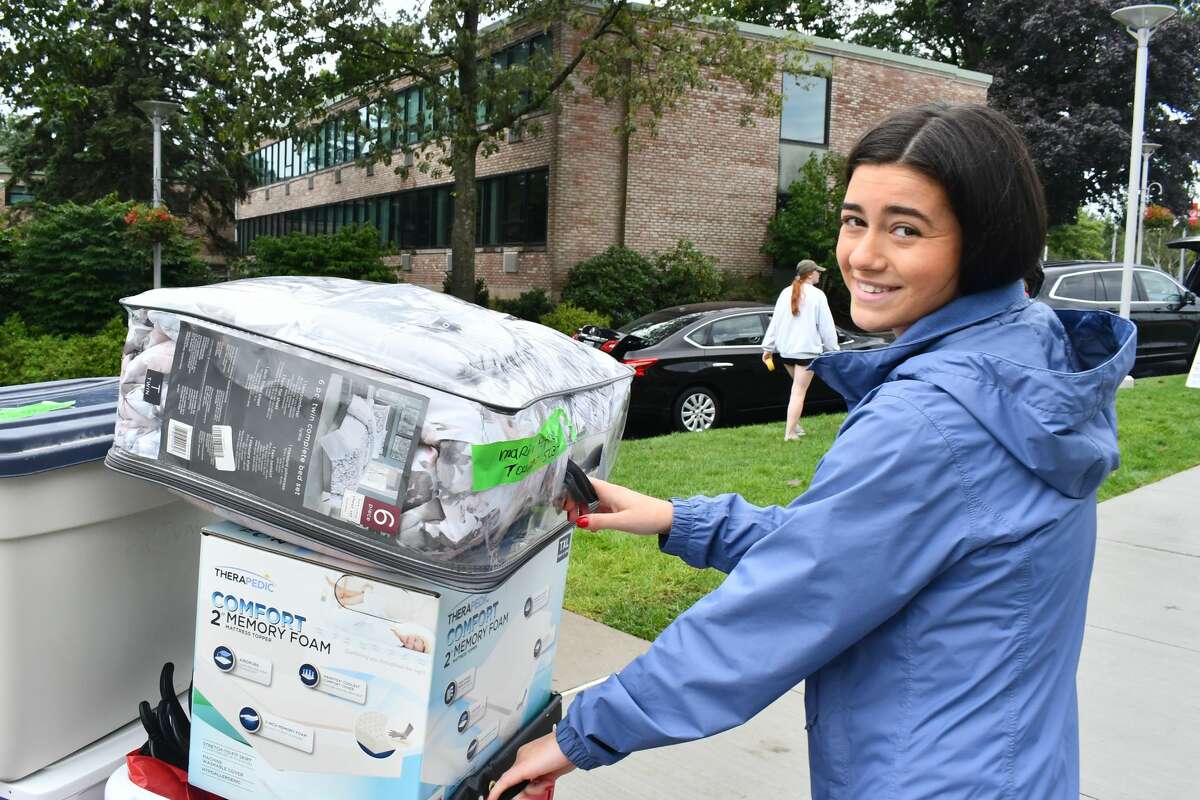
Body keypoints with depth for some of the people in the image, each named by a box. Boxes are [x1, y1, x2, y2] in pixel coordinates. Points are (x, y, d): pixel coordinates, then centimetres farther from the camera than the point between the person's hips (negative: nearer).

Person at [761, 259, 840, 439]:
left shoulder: (786, 293, 7)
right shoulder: (817, 295, -8)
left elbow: (775, 321, 8)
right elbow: (826, 326, -5)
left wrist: (768, 347, 12)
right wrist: (832, 349, 4)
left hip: (785, 349, 6)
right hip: (807, 349, -6)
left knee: (797, 387, 23)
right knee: (799, 391, -3)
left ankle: (795, 425, 23)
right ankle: (790, 433, -6)